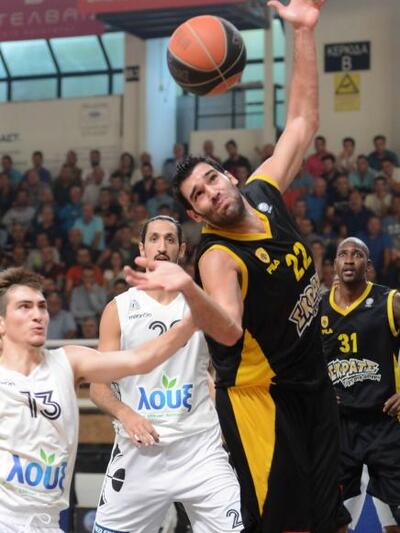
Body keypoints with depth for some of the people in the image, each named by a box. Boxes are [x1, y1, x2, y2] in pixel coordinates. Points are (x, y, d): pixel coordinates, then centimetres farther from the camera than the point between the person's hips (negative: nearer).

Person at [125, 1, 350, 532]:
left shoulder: (264, 193, -1)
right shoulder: (219, 257, -20)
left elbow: (302, 123, 6)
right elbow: (228, 330, -36)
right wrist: (187, 288, -55)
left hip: (313, 380, 7)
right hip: (259, 393, -7)